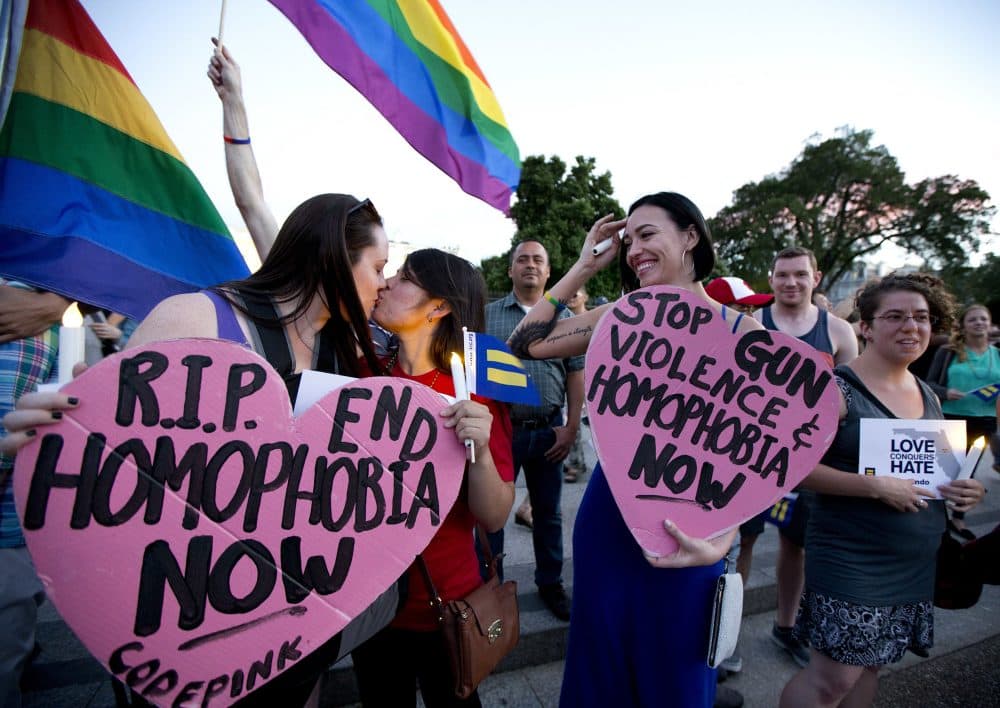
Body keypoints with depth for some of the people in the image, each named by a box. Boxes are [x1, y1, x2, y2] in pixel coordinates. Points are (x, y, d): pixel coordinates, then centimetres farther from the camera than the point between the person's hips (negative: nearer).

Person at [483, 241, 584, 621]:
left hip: (548, 430, 2)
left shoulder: (563, 317, 5)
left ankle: (550, 583, 34)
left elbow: (576, 373, 4)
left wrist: (571, 427, -2)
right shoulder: (488, 314, 2)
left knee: (548, 511, 15)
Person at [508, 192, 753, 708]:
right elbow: (525, 344, -7)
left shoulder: (743, 333, -7)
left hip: (686, 532, -2)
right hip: (608, 521, 2)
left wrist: (720, 541, -21)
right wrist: (585, 266, -5)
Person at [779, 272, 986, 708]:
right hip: (851, 561, -7)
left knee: (868, 665, 18)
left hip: (917, 567, 7)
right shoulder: (835, 388, -15)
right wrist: (877, 487, -24)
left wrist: (964, 489, 0)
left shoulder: (928, 396, 8)